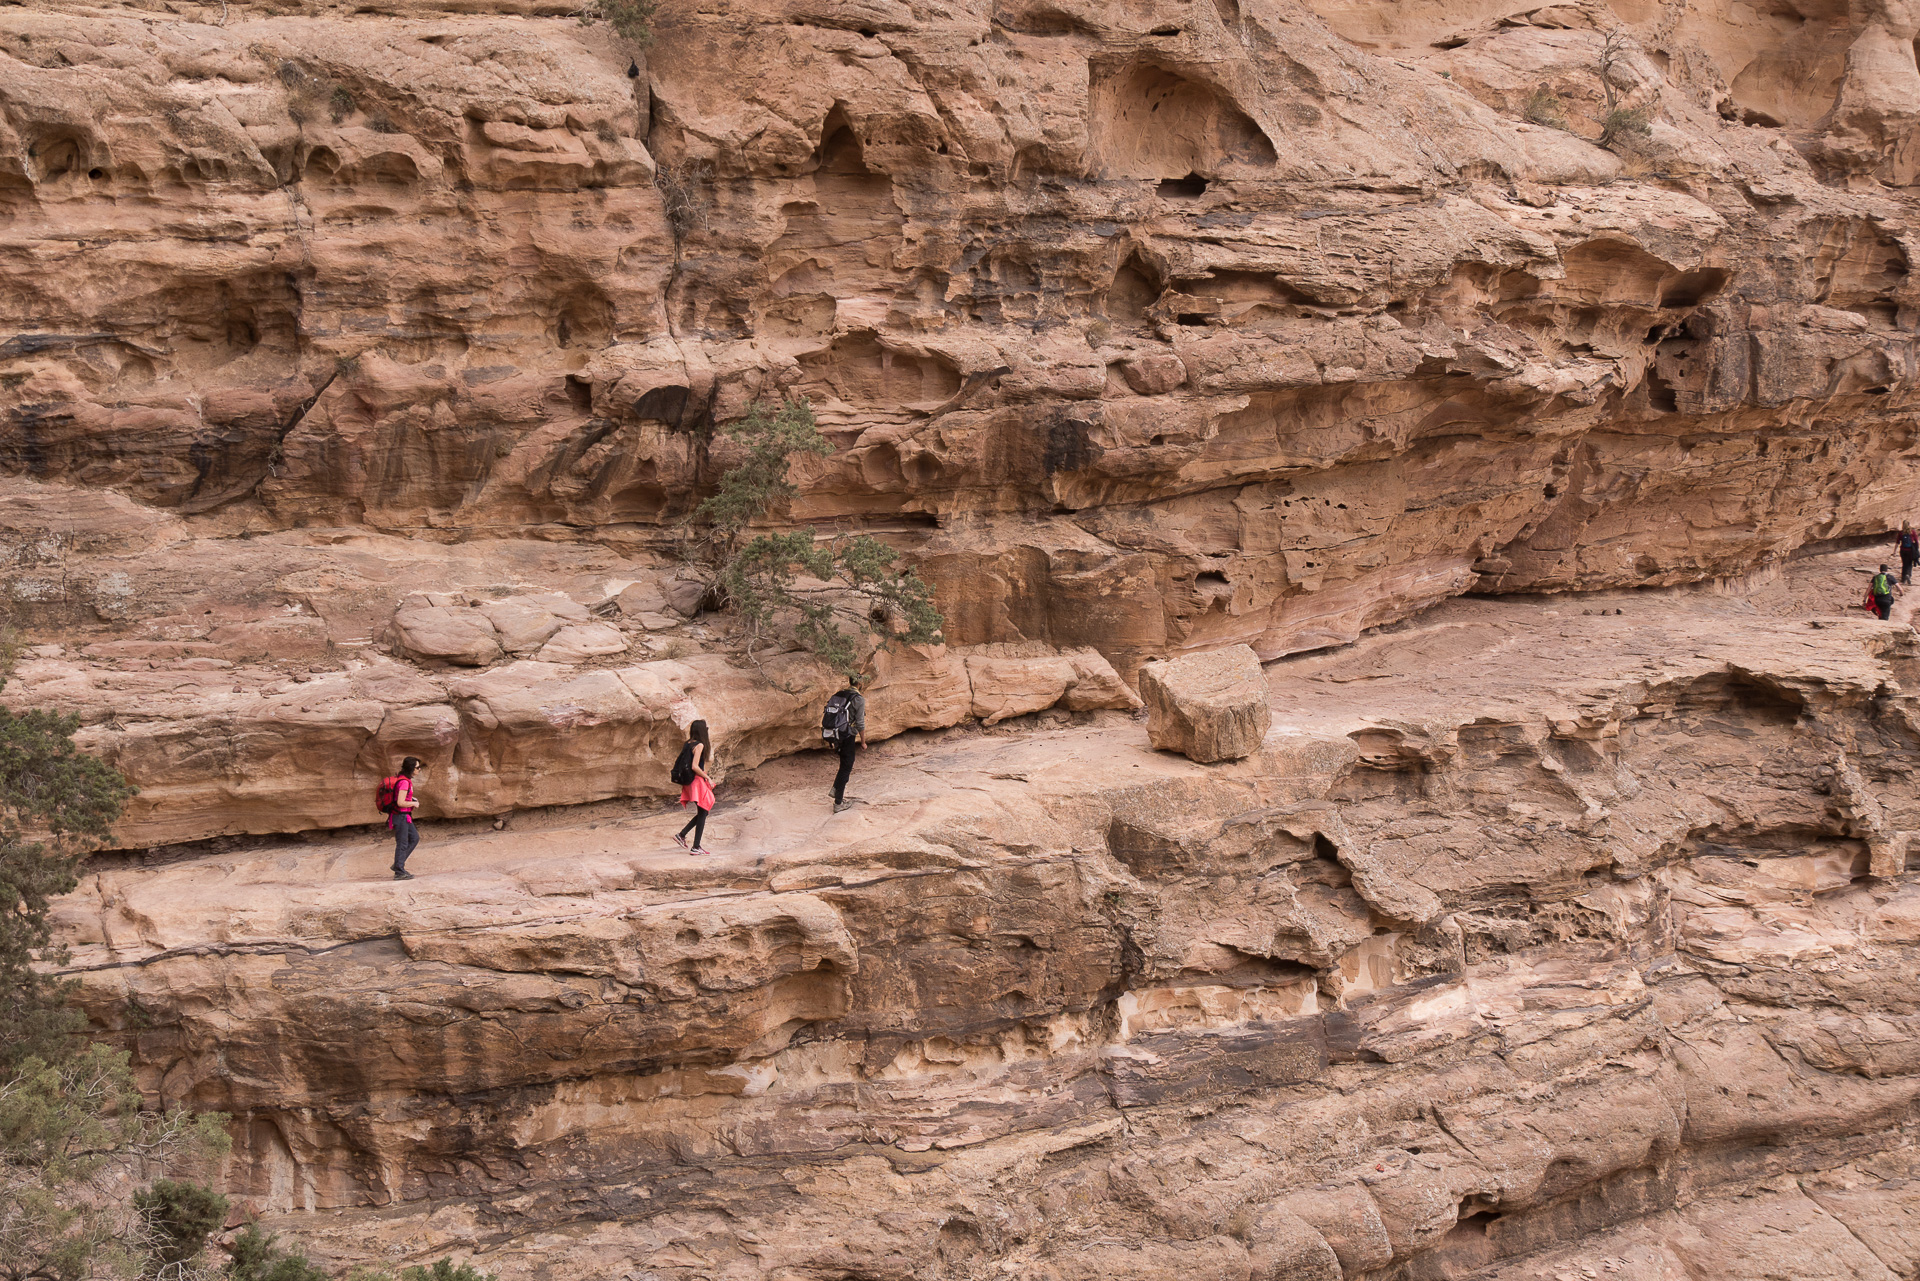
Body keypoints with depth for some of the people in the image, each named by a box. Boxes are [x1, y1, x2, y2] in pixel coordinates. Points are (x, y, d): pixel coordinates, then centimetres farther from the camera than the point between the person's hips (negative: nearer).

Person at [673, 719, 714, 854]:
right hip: (697, 781, -9)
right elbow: (694, 766, -21)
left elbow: (677, 764, 13)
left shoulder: (687, 744, 10)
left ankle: (681, 835, 12)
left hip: (688, 782, 9)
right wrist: (707, 777, -12)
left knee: (703, 812, 17)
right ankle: (696, 847, 1)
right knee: (702, 813, 0)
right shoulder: (699, 745, -15)